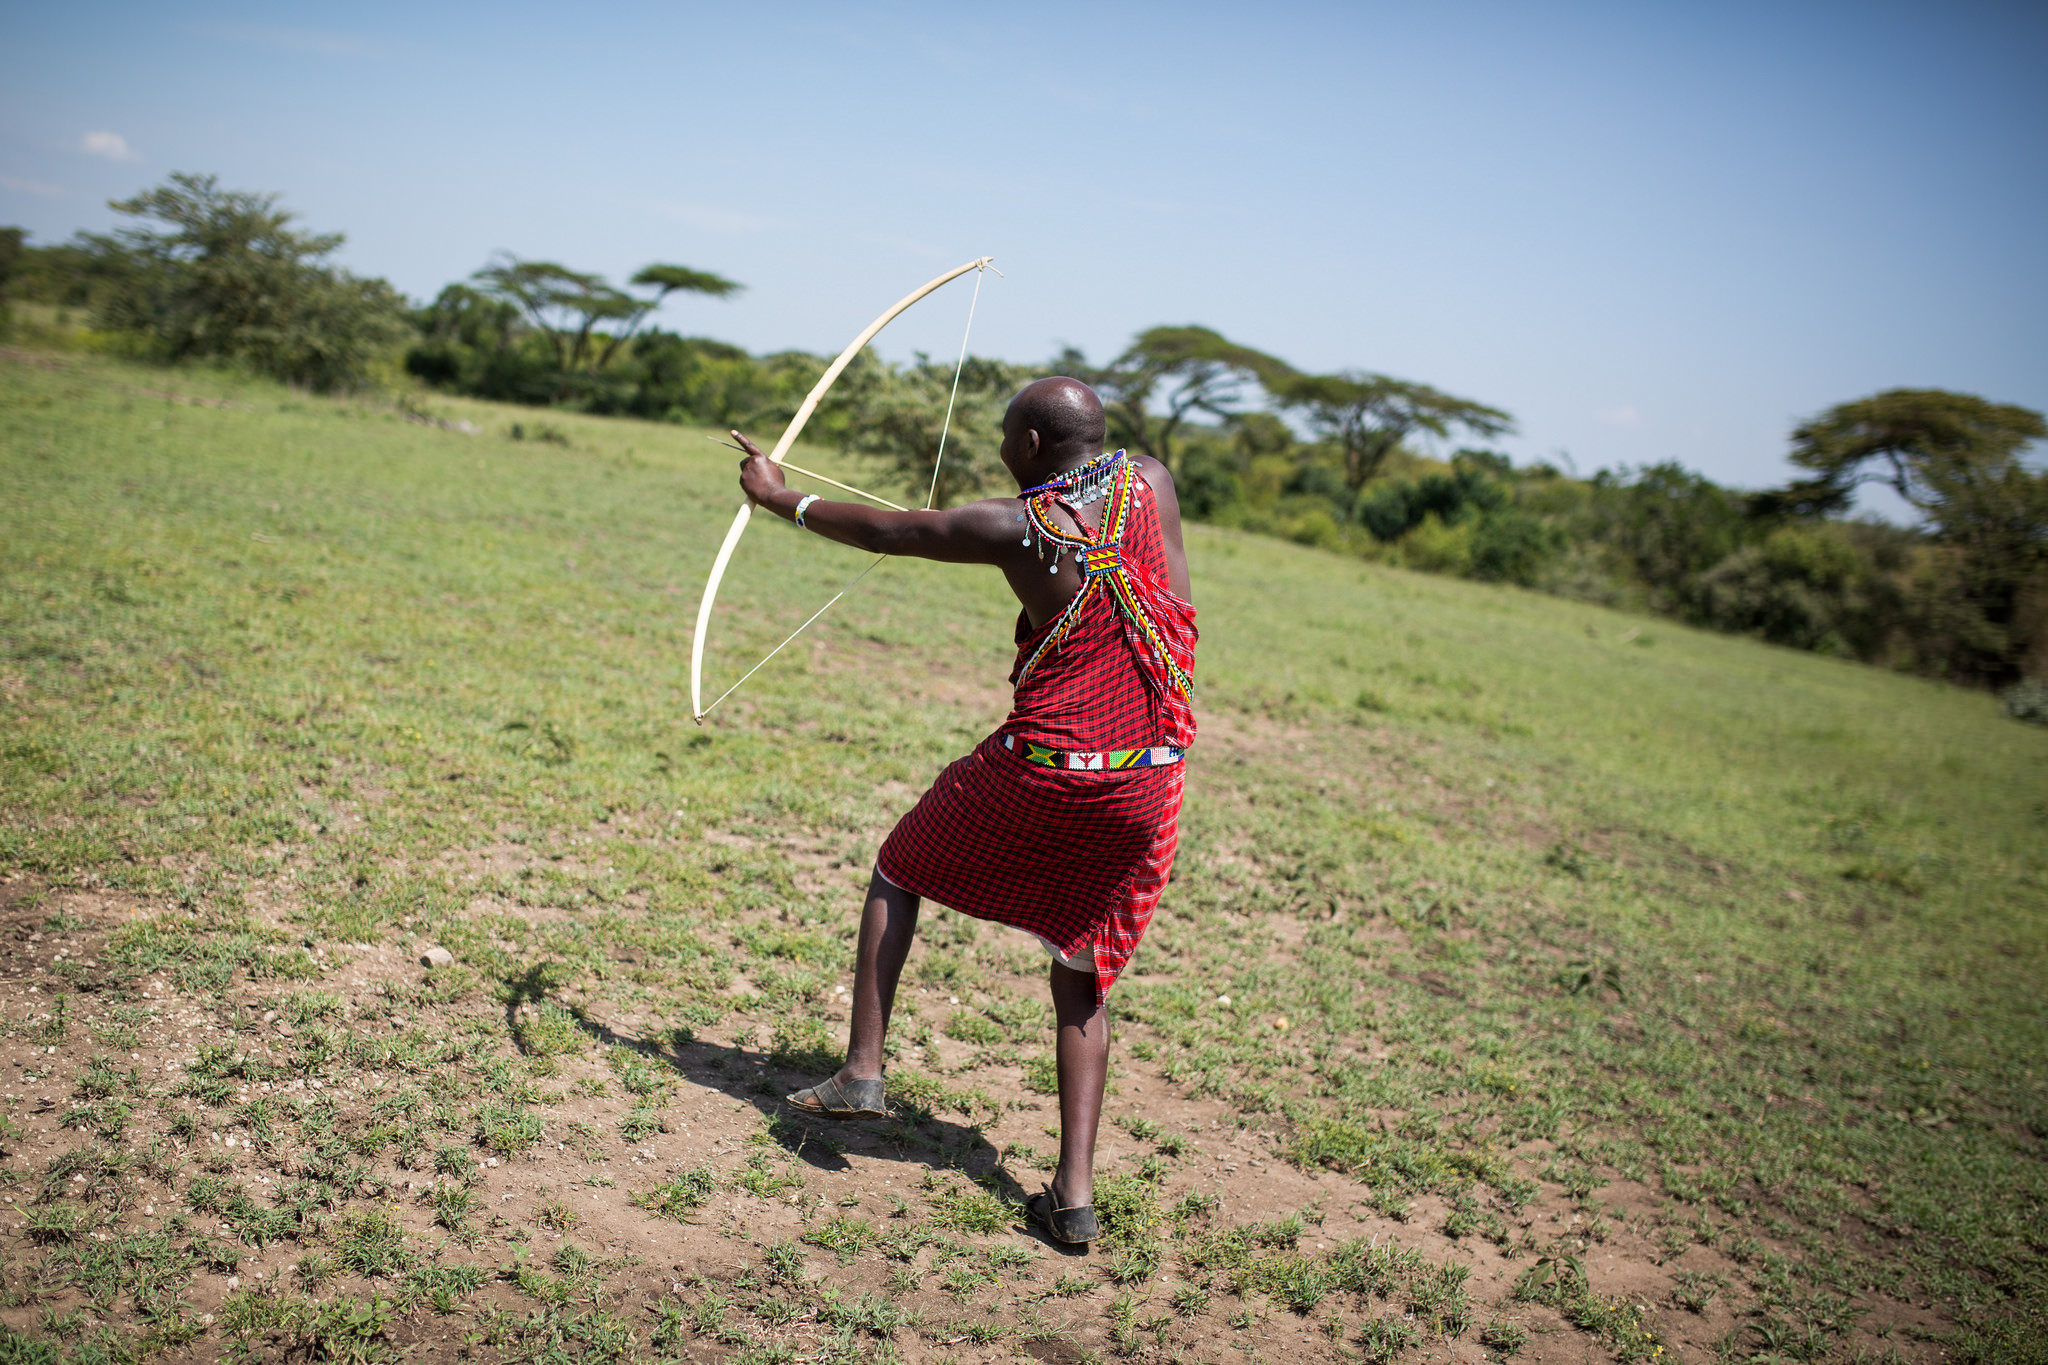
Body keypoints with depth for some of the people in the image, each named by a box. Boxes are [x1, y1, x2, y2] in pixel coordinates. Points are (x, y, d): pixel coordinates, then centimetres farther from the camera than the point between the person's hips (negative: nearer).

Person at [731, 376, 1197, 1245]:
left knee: (898, 870, 21)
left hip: (1041, 771, -4)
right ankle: (1075, 1191, 8)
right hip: (1149, 782, 4)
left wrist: (782, 499, 20)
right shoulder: (1151, 480, 2)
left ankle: (862, 1069, 16)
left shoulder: (1015, 527, -8)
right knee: (1082, 975, 14)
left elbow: (883, 532, 4)